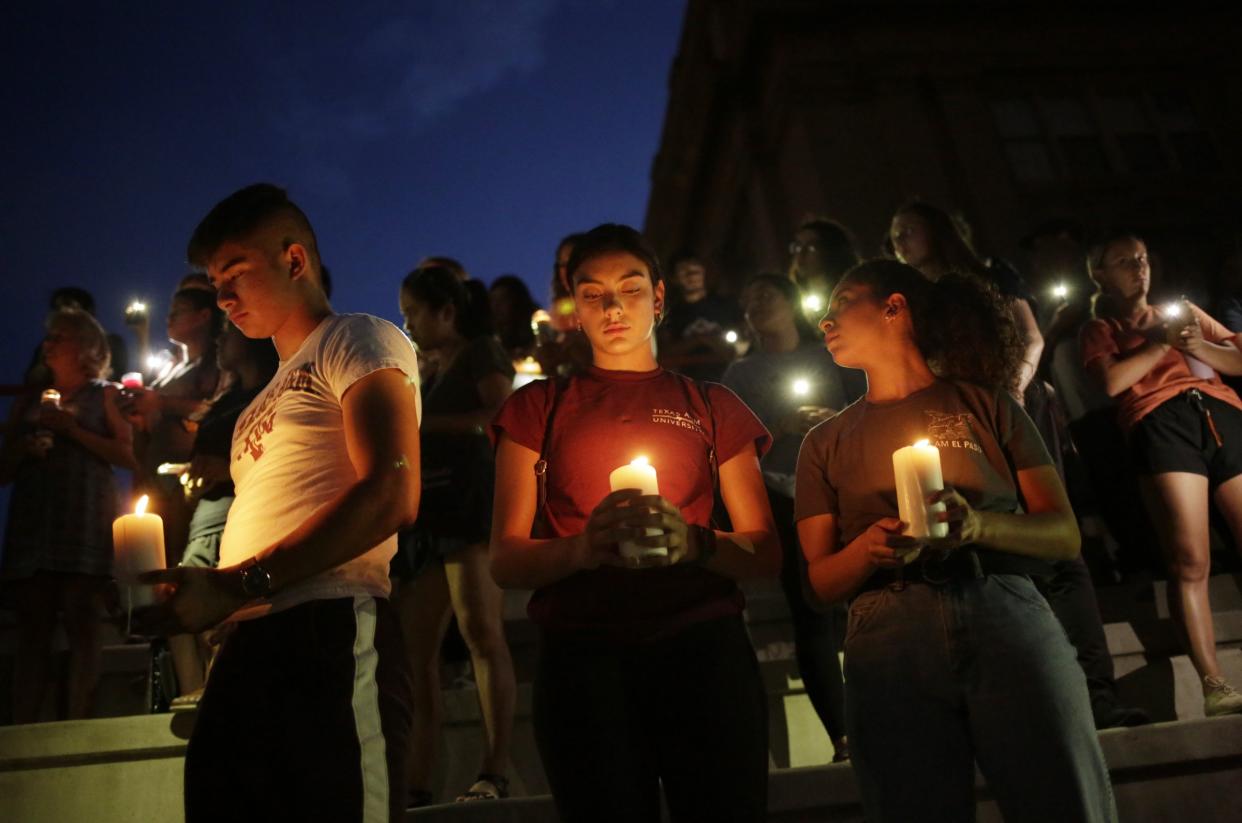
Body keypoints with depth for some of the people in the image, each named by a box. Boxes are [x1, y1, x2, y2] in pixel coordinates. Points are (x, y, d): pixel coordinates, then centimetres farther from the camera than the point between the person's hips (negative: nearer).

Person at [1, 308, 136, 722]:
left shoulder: (105, 394, 10)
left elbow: (128, 455, -3)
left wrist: (73, 430, -8)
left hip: (85, 524, -4)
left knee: (83, 626, -10)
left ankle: (76, 726, -9)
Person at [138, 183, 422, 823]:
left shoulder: (359, 340, 3)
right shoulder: (271, 396, 30)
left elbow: (391, 495, -13)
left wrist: (236, 587, -16)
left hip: (328, 634, -8)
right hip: (246, 649, 8)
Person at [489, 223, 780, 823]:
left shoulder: (711, 407, 15)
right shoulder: (537, 408, 14)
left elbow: (766, 553, 8)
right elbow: (505, 561, 5)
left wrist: (695, 542, -14)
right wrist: (582, 547, -17)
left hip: (703, 647, 1)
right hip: (583, 656, 0)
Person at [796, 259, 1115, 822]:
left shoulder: (983, 403, 11)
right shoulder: (826, 441, 15)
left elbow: (1064, 535, 6)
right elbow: (820, 582, 9)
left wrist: (978, 527, -15)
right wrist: (869, 548, -12)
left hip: (1008, 619, -1)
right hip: (889, 644, 1)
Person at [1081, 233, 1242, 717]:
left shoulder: (1184, 310, 31)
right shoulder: (1099, 329, 20)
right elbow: (1112, 381, -1)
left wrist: (1199, 347, 5)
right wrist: (1164, 341, 4)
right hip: (1161, 422, -3)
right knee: (1189, 562, -14)